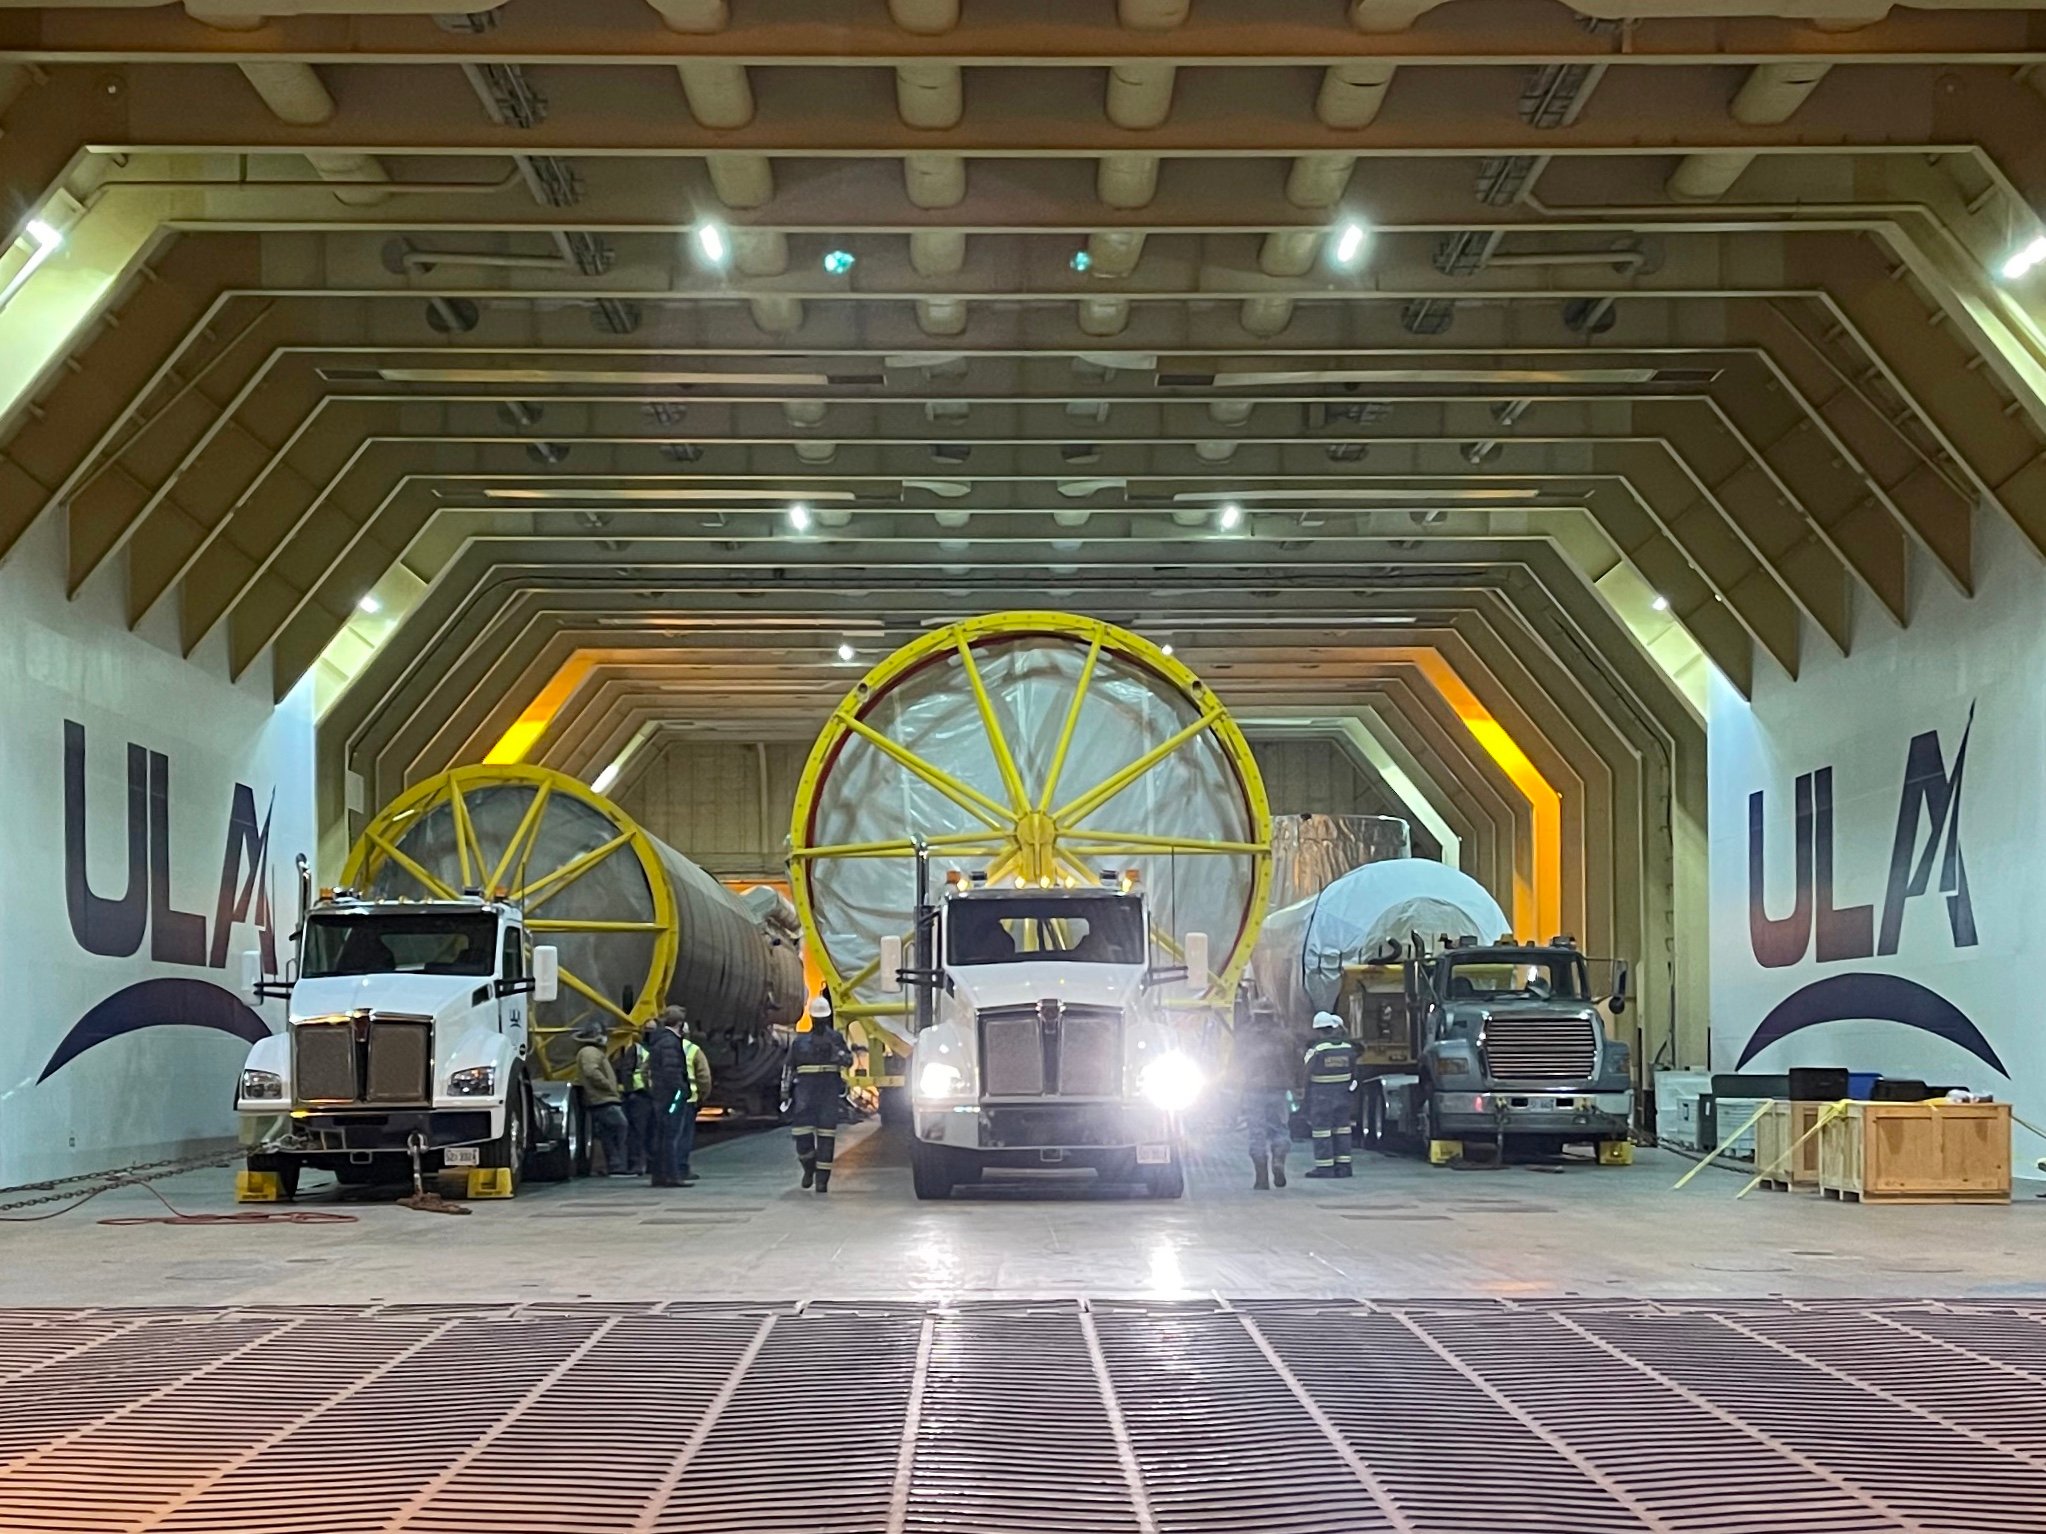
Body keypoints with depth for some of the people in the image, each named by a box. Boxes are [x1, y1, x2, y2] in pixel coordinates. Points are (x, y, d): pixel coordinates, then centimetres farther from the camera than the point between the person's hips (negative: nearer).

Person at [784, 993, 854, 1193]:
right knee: (802, 1131, -11)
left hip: (829, 1089, -1)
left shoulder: (836, 1038, 11)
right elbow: (789, 1067, 18)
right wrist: (785, 1089, 11)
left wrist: (837, 1051, -15)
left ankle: (822, 1178, -3)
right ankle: (808, 1167, 14)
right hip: (805, 1088, 1)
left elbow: (849, 1060, 2)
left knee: (826, 1135, -6)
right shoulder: (799, 1041, 14)